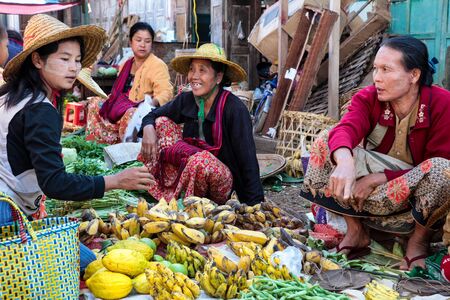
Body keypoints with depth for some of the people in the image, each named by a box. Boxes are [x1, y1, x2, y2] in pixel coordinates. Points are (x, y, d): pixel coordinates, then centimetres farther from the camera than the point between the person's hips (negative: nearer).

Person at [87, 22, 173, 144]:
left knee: (130, 114, -37)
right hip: (122, 109, 9)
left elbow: (166, 92, -21)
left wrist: (153, 102, -40)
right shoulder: (126, 65, 17)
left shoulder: (158, 65, -8)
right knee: (95, 105, 4)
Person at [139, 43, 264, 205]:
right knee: (162, 122, -4)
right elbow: (153, 116, 9)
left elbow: (248, 160, -21)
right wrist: (148, 129, -16)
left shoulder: (235, 109, -20)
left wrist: (255, 204, -25)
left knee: (202, 159, -37)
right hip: (190, 169, 6)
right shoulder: (186, 100, -3)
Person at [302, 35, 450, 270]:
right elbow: (345, 130, -31)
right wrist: (344, 161, -55)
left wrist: (377, 179, -26)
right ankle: (356, 231, -8)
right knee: (325, 141, -16)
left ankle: (419, 240, -8)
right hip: (368, 186, 3)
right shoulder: (368, 98, -10)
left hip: (419, 198, -3)